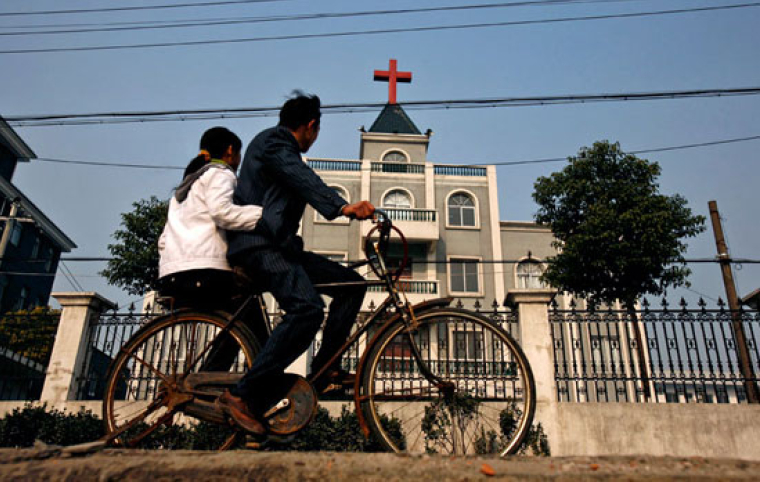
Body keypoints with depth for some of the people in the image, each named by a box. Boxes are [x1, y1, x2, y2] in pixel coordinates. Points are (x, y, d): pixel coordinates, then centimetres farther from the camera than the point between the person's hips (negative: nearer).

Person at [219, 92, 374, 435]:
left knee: (351, 283, 2)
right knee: (308, 308, -30)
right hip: (258, 245, -10)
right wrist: (342, 206, -39)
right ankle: (242, 395, -26)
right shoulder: (273, 141, -3)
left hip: (276, 244, 10)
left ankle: (323, 369, 2)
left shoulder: (280, 146, 29)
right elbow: (303, 178, -23)